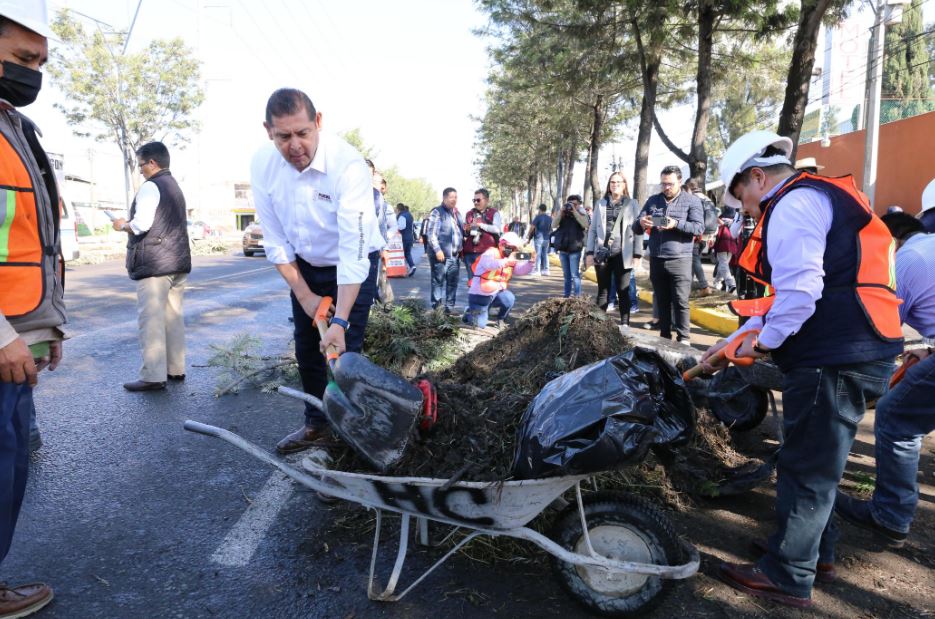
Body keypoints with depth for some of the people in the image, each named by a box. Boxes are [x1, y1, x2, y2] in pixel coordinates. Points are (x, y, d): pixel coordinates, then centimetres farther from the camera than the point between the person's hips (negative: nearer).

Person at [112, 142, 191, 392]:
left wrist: (123, 225, 1)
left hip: (154, 265, -9)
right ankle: (175, 369, 17)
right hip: (178, 261, 9)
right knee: (173, 316, 12)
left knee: (151, 320, -7)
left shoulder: (150, 186, -9)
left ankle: (153, 376, -7)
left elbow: (141, 224, -19)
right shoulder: (176, 187, 18)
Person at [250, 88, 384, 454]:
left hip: (353, 266, -5)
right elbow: (275, 239, -9)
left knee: (343, 351, -7)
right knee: (306, 349, 11)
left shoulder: (348, 165, -32)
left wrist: (340, 321, -39)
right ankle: (317, 424, 29)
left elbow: (353, 250, -35)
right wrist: (303, 294, -11)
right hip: (304, 266, 5)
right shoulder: (262, 165, -17)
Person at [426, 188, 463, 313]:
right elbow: (432, 233, -13)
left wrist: (461, 248, 16)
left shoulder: (456, 212, 17)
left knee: (453, 282, 8)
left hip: (454, 254, 7)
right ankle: (436, 307, 3)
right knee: (438, 281, -2)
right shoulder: (437, 212, -7)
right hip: (441, 254, -7)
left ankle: (450, 308, 16)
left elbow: (461, 231, 25)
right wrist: (437, 250, -20)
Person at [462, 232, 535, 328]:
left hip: (495, 293, 6)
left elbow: (522, 270, -6)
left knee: (510, 299, -25)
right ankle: (469, 313, 23)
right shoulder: (491, 253, -15)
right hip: (479, 295, -6)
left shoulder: (511, 259, 6)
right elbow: (489, 264, -37)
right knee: (479, 324, -11)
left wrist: (530, 262, -26)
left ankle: (501, 320, 3)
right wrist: (507, 262, -50)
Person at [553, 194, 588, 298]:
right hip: (562, 248, 4)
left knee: (575, 275, -8)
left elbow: (585, 225, -16)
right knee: (566, 275, 12)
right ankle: (567, 296, 19)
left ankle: (577, 297, -6)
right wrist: (561, 211, -10)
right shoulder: (563, 214, 12)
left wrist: (574, 211, -15)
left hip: (574, 249, -4)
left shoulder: (581, 214, 4)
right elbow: (554, 225, -1)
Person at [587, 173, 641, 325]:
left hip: (622, 255, -2)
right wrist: (589, 252, 1)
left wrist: (637, 254, -8)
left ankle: (625, 324, 8)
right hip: (602, 254, 2)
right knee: (603, 291, 8)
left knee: (623, 291, 3)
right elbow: (592, 229, 9)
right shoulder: (600, 204, 10)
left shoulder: (632, 204, 4)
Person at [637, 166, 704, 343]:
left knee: (680, 302, -5)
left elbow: (699, 228, -8)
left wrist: (676, 224, -23)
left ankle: (684, 338, 2)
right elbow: (635, 228, 11)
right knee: (662, 301, 9)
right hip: (656, 260, 4)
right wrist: (641, 223, -13)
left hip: (679, 260, -4)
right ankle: (664, 336, 18)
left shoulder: (692, 201, 3)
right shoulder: (652, 200, 13)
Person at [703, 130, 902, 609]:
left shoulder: (794, 203, -11)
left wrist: (764, 341, -9)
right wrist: (733, 341, 20)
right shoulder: (817, 200, 22)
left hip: (835, 358, -10)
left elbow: (800, 290, -25)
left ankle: (788, 577, 13)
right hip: (848, 351, 10)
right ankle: (817, 548, 37)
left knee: (806, 466, 0)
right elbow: (786, 293, 23)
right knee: (816, 460, 21)